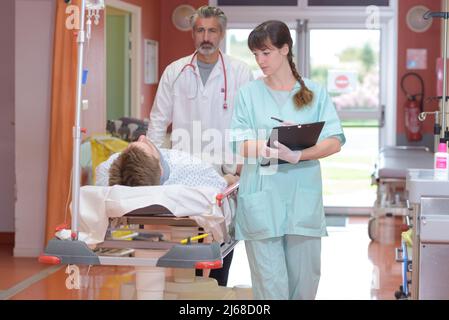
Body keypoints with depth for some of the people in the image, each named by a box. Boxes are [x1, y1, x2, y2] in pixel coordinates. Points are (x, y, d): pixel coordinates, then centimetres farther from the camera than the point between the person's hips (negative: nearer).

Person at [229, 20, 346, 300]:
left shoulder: (315, 93, 7)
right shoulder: (250, 93, 7)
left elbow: (335, 142, -2)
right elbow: (240, 144, -3)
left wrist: (297, 156, -19)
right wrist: (274, 147, -22)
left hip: (302, 200, 1)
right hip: (262, 200, -1)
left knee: (304, 279, 6)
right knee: (270, 282, -4)